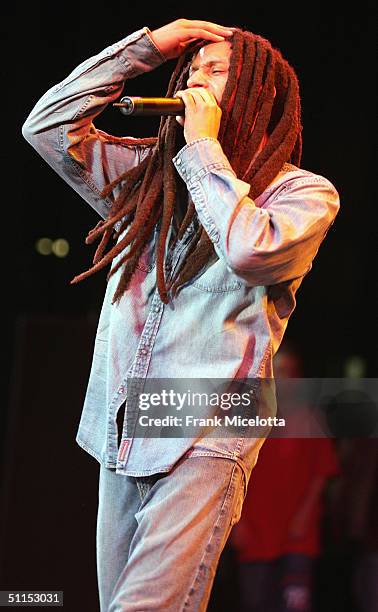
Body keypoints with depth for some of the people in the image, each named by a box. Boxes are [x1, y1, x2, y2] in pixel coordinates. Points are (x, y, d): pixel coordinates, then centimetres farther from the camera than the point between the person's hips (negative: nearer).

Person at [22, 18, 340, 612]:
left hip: (206, 435, -6)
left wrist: (204, 146, -8)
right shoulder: (148, 171, 17)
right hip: (122, 429, 6)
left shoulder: (304, 192, 1)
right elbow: (47, 127, 10)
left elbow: (249, 250, -19)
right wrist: (146, 46, 9)